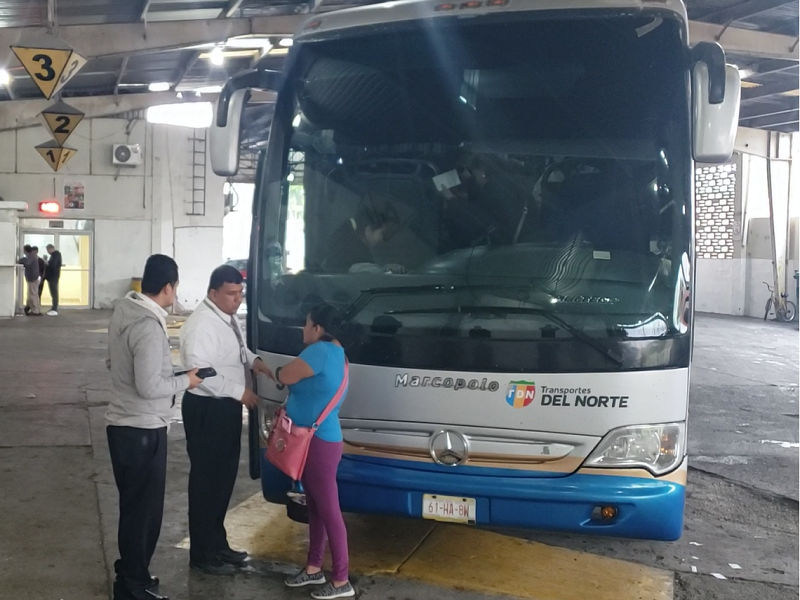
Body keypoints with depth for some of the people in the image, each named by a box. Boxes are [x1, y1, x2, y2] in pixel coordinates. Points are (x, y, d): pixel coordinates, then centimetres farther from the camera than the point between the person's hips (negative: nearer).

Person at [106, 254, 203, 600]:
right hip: (143, 431, -9)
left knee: (133, 504, 21)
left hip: (122, 425, 9)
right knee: (143, 508, 4)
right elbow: (149, 387, -25)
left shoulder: (123, 310, 5)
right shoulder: (149, 326, -24)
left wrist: (170, 373, 14)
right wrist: (184, 381, -9)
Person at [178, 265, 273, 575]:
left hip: (227, 406, 10)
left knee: (224, 476, 17)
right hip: (206, 409, -10)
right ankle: (202, 554, 14)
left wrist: (253, 360, 5)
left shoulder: (228, 317, 8)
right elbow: (200, 373, -28)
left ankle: (217, 544, 31)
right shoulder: (201, 325, -22)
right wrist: (239, 392, -23)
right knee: (206, 480, 1)